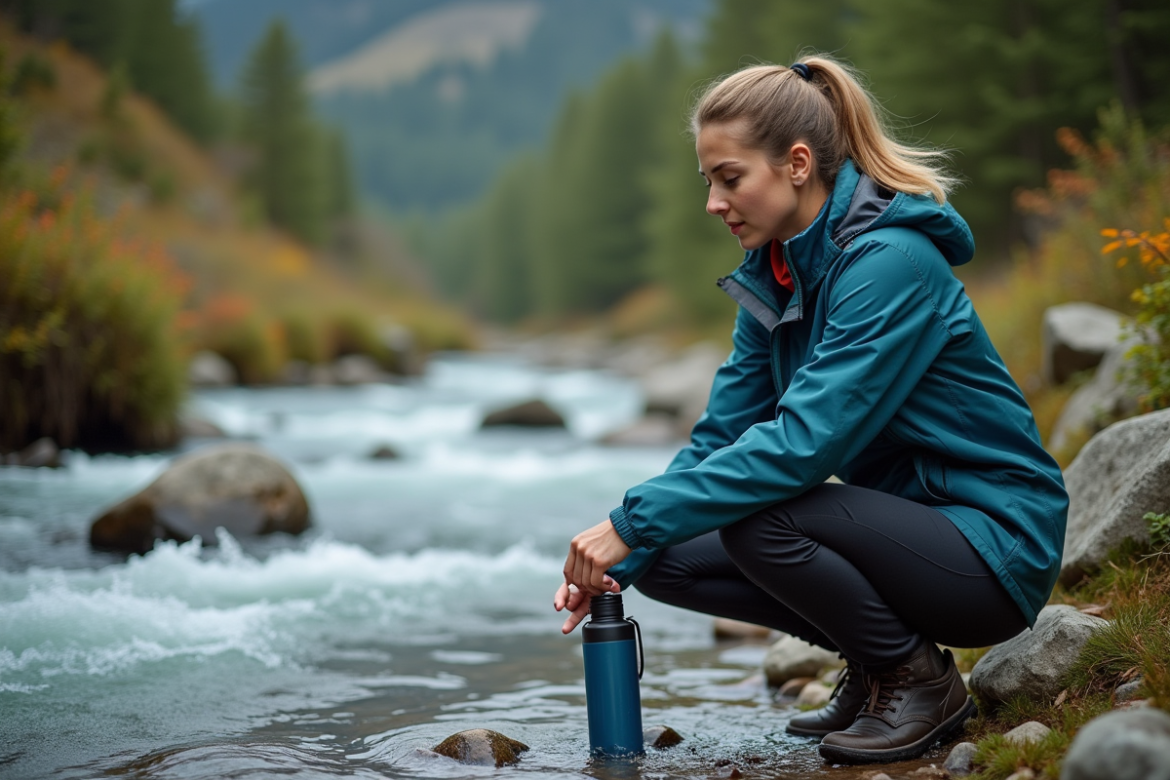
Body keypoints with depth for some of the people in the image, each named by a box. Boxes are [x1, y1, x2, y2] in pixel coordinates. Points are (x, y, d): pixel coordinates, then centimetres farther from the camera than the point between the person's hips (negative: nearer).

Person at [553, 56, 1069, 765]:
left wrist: (635, 523, -28)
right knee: (668, 559, -3)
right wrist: (621, 558, -9)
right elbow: (723, 434, 3)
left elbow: (802, 442, -30)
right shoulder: (774, 272, 4)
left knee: (756, 517, -29)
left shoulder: (891, 261, -23)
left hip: (995, 546, -8)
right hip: (906, 522, 8)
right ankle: (874, 660, 11)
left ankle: (920, 679, -6)